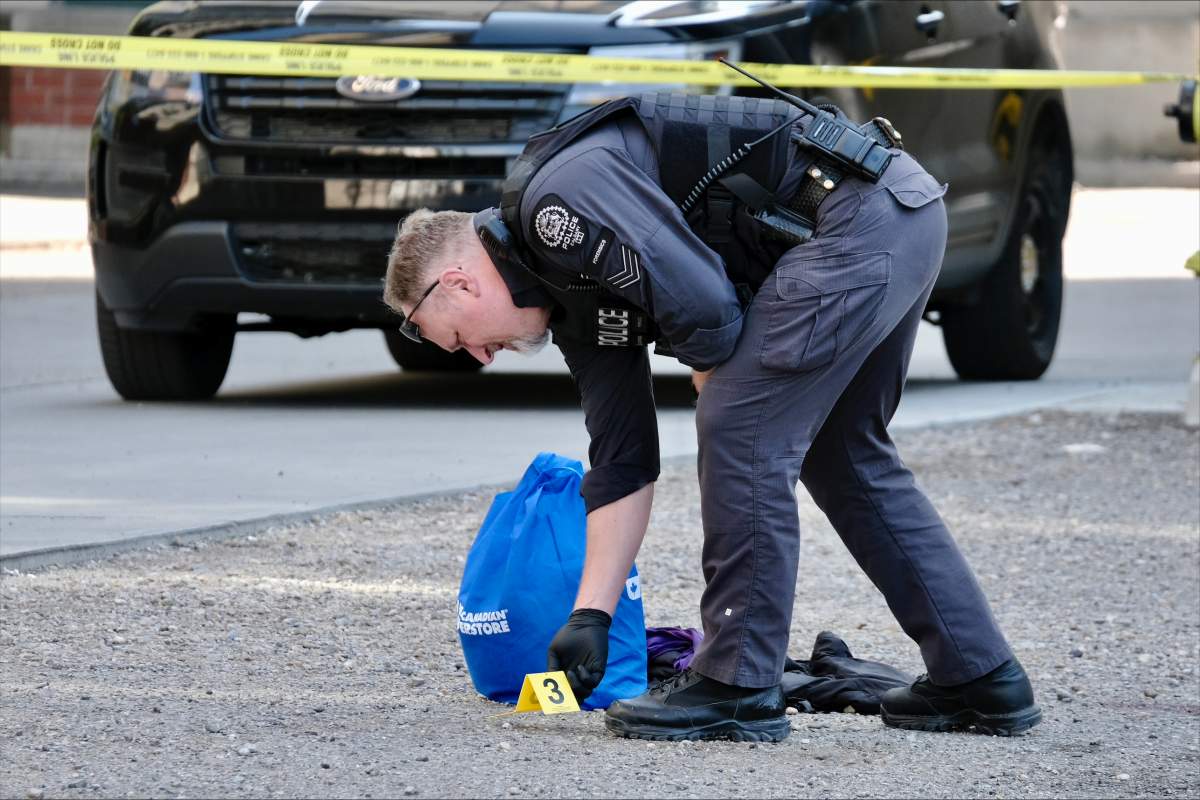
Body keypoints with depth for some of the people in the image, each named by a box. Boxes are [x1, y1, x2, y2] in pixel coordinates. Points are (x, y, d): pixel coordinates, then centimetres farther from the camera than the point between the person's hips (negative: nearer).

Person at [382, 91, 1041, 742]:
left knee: (744, 434, -7)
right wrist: (590, 615, 17)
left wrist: (719, 390, 2)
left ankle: (738, 686, -1)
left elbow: (703, 307, -21)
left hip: (858, 214, -11)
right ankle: (979, 677, 25)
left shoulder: (558, 201, -12)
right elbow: (622, 462, 19)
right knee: (842, 455, 20)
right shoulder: (574, 297, 17)